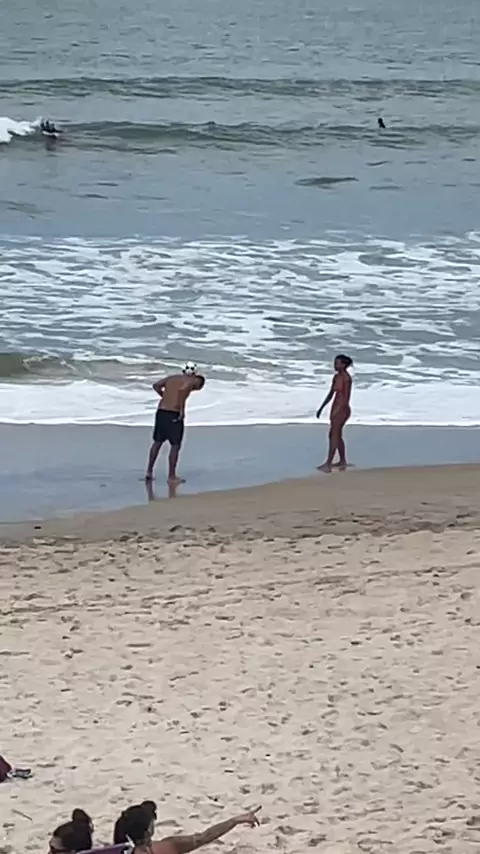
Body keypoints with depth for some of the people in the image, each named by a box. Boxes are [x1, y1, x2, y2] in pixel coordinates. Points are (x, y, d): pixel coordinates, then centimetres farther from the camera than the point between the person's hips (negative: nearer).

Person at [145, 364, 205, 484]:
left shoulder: (172, 377, 17)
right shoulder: (191, 381, -3)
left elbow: (156, 385, 11)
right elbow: (181, 390, -23)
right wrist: (182, 410, -17)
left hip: (161, 412, 6)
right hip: (174, 415, -6)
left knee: (157, 442, 19)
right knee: (175, 446, 4)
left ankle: (149, 472, 24)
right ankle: (172, 477, 7)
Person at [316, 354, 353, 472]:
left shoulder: (346, 378, -17)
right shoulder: (336, 377, 9)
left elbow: (346, 398, -21)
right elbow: (331, 394, 17)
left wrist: (337, 411, -27)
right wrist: (322, 408, 19)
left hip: (342, 409, -10)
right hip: (336, 408, 10)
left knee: (333, 436, -9)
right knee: (337, 436, 17)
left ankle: (328, 464, -9)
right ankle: (342, 461, 27)